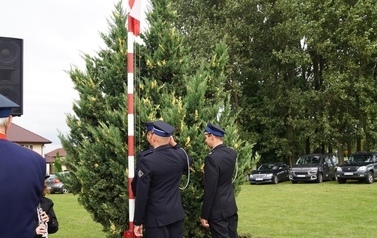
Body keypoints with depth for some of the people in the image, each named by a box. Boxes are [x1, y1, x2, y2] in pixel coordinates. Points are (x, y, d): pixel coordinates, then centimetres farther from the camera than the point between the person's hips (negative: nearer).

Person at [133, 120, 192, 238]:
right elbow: (189, 161, 25)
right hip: (176, 213, 6)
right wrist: (174, 144, 17)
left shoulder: (147, 161, -19)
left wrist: (138, 221, -8)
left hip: (156, 217, -5)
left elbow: (141, 195, -16)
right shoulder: (180, 156, -3)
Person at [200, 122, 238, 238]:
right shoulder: (232, 153, 2)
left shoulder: (212, 158, -21)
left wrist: (204, 215, -14)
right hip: (231, 206, 8)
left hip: (218, 210, -8)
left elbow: (210, 190, -21)